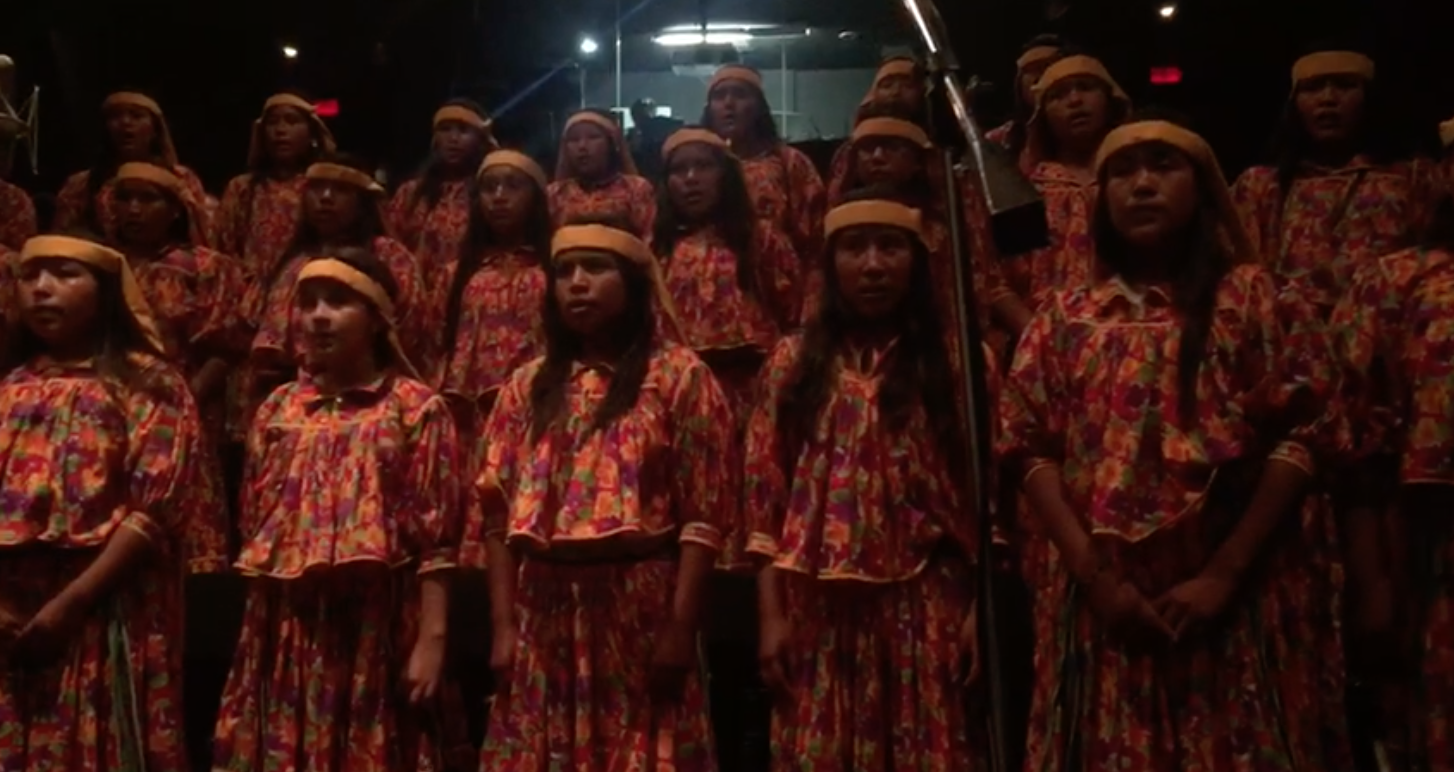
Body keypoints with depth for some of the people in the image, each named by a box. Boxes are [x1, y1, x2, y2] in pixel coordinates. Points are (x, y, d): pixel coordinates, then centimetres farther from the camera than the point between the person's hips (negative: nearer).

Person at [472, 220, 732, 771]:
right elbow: (498, 513, 8)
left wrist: (680, 625, -12)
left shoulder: (679, 376, -1)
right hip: (544, 609, 4)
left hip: (640, 605, -4)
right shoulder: (527, 386, 11)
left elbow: (703, 512, -6)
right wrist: (504, 624, 2)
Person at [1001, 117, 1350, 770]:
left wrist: (1224, 574, -12)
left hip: (1239, 600, -1)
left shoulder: (1254, 298, 4)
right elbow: (1031, 449, 2)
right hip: (1106, 603, 2)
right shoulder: (1064, 317, 9)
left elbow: (1305, 437, -4)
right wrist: (1093, 574, -8)